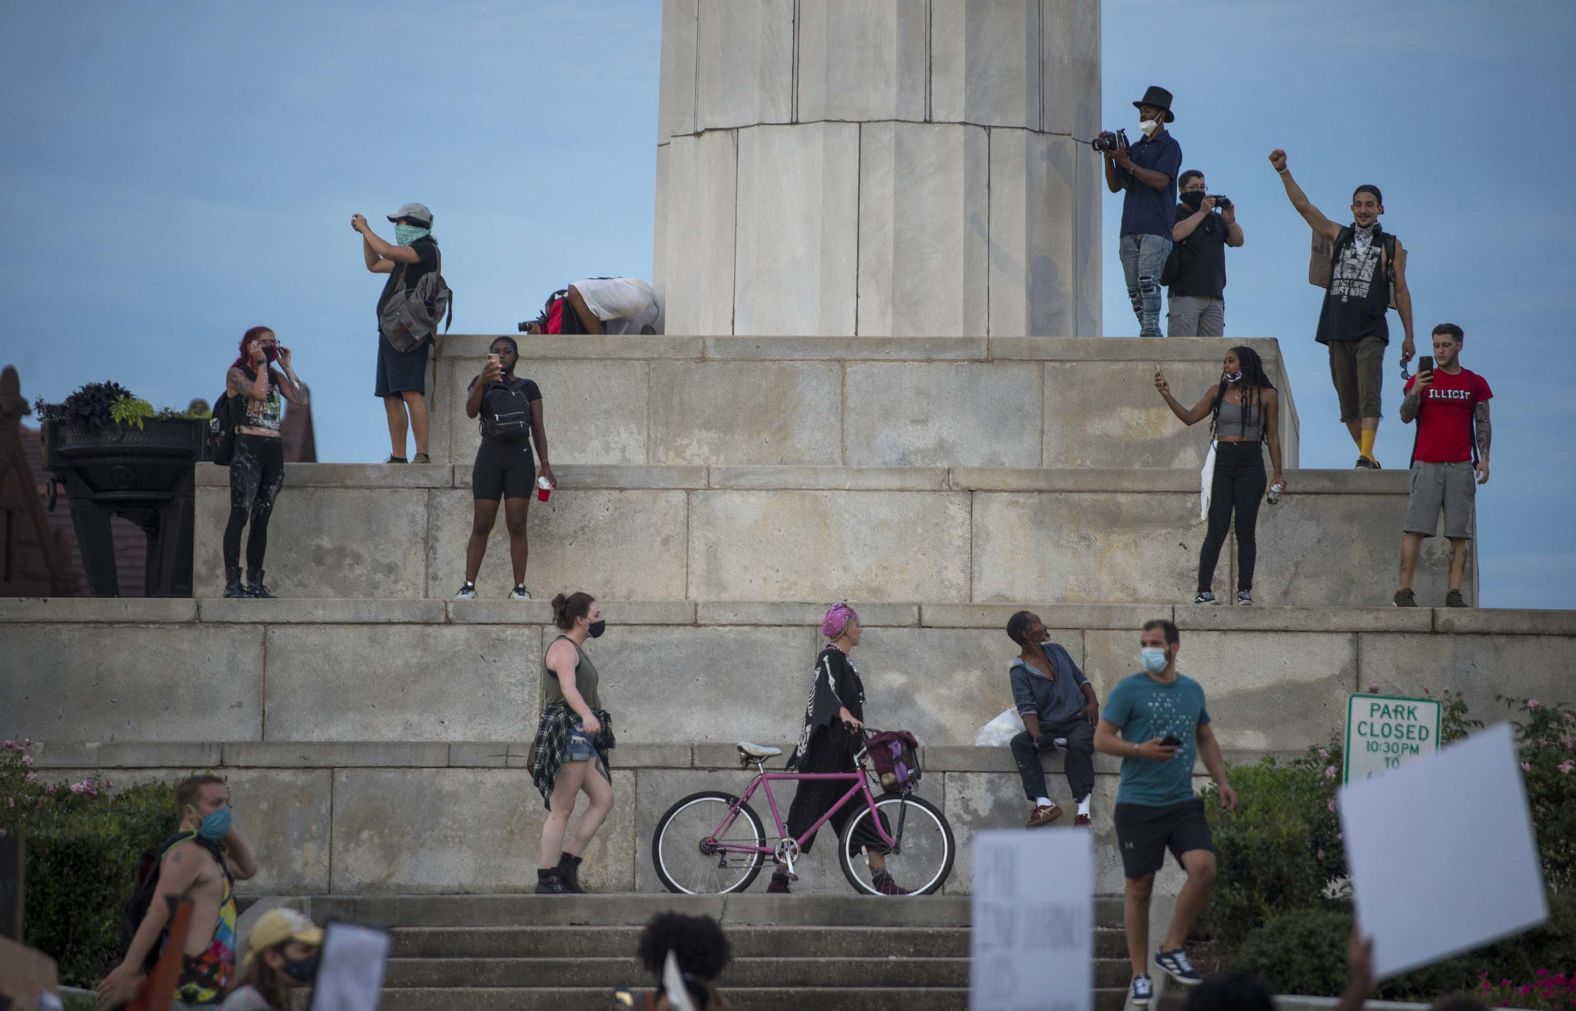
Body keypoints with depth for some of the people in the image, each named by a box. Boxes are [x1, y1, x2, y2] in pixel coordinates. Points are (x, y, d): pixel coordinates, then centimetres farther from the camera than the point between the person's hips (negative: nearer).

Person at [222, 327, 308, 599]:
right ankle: (232, 583, -14)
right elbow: (258, 393, -18)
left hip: (274, 450, 6)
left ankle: (255, 583, 7)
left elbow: (302, 400, 6)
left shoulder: (275, 376, 18)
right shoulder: (236, 373, 1)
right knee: (240, 515, -11)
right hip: (247, 448, -6)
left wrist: (287, 367, 7)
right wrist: (260, 362, -7)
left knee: (261, 519, 6)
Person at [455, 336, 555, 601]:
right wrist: (482, 381, -29)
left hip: (520, 458, 0)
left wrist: (545, 465, -1)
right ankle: (469, 586, -2)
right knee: (481, 525, -3)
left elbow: (538, 428, 9)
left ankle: (520, 587, -5)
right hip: (489, 458, 0)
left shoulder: (528, 388, 11)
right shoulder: (482, 384, 9)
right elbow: (471, 411, -11)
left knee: (517, 524, -5)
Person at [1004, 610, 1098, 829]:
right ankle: (1044, 803, -39)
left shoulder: (1057, 650, 12)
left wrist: (1092, 702, 0)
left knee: (1078, 744, -34)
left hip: (1079, 721, 1)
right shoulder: (1019, 671, -2)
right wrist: (1036, 735, -31)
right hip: (1048, 727, -1)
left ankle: (1083, 809, -40)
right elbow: (1027, 708, -13)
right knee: (1019, 743, -30)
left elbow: (1080, 678, 20)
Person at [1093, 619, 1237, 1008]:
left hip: (1183, 802, 4)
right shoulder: (1128, 690, -4)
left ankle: (1172, 949, 2)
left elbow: (1205, 738, 24)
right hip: (1138, 804, -4)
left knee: (1204, 869, -15)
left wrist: (1222, 781, 15)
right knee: (1139, 888, 1)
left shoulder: (1192, 690, 11)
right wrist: (1140, 750, -19)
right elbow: (1101, 739, -4)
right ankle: (1140, 975, 11)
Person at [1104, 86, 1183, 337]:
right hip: (1130, 229, 7)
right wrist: (1109, 158, 3)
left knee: (1147, 280, -22)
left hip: (1156, 229, -7)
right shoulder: (1135, 149, 23)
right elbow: (1115, 185, 19)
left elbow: (1161, 181, -12)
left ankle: (1150, 330, -29)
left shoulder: (1169, 146, 3)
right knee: (1134, 289, 2)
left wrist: (1128, 164, -11)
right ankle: (1150, 333, 4)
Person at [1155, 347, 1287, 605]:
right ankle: (1204, 590, -7)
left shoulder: (1266, 396, 4)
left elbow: (1273, 436, 6)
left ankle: (1244, 591, 4)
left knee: (1245, 530, 0)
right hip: (1222, 462, 1)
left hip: (1251, 465, -1)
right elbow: (1190, 417, 9)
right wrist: (1167, 396, -2)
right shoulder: (1218, 393, 9)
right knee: (1217, 529, -6)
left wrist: (1278, 473, 4)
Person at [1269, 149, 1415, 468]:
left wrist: (1409, 335, 6)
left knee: (1369, 394, -18)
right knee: (1348, 401, 4)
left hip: (1370, 331, -3)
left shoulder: (1391, 246, 9)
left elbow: (1401, 292, 9)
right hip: (1338, 330, 3)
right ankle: (1368, 457, 12)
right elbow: (1303, 205, 9)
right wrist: (1283, 171, 0)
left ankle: (1366, 456, -27)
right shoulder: (1338, 236, 14)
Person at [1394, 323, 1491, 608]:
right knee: (1415, 529, -9)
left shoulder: (1475, 383, 12)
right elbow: (1406, 417, 0)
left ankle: (1454, 593, -6)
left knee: (1460, 534, -5)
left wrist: (1483, 458, 1)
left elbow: (1483, 424, 13)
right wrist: (1414, 393, -19)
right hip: (1426, 464, -1)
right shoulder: (1422, 379, 10)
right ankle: (1404, 590, -11)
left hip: (1460, 466, 1)